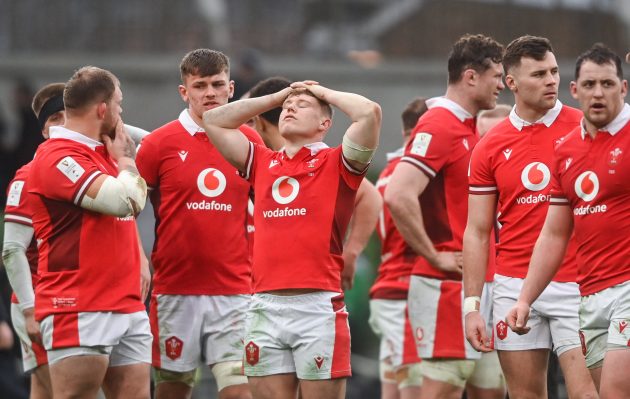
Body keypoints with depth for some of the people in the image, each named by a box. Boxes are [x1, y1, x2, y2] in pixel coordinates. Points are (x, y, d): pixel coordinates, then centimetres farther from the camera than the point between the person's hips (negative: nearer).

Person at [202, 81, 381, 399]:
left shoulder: (335, 164, 5)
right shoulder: (263, 164, 18)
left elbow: (370, 113, -9)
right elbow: (213, 121, 23)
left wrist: (324, 93, 9)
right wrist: (278, 96, 23)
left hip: (318, 307, -4)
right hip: (264, 306, 4)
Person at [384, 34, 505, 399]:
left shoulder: (470, 130, 16)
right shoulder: (438, 127, -13)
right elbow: (398, 196, -25)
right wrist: (435, 257, -18)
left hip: (473, 283, 10)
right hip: (446, 285, -10)